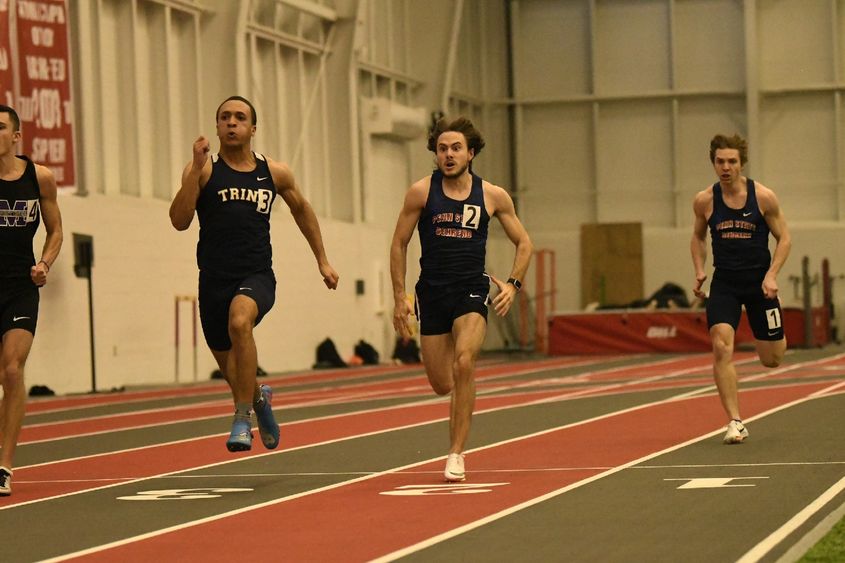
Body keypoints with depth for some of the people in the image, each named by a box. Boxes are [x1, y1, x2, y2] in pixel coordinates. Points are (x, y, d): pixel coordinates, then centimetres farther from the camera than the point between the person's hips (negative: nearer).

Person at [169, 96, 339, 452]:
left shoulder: (275, 173, 8)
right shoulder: (203, 169, 0)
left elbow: (302, 209, 25)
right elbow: (179, 221, -11)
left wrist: (322, 261, 25)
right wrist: (197, 170, -19)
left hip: (257, 277, -1)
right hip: (214, 279, 1)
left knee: (240, 321, -34)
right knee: (230, 368, 13)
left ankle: (243, 417, -27)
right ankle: (259, 398, 49)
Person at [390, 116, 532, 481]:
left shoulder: (493, 196, 1)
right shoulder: (421, 192, -2)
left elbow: (523, 243, 12)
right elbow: (399, 244, 6)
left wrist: (514, 284, -3)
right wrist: (399, 297, 0)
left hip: (472, 290, -1)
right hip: (432, 293, 1)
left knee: (464, 363, -25)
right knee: (442, 384, 3)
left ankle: (456, 453, -18)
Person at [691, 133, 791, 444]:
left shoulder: (763, 197, -9)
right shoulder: (704, 201, -3)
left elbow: (784, 238, 0)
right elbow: (698, 237, 14)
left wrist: (771, 275, -13)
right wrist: (699, 270, -1)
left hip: (759, 280, -1)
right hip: (724, 283, 1)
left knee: (772, 359, 7)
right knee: (721, 348, -20)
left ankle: (778, 339, 47)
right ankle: (735, 422, -15)